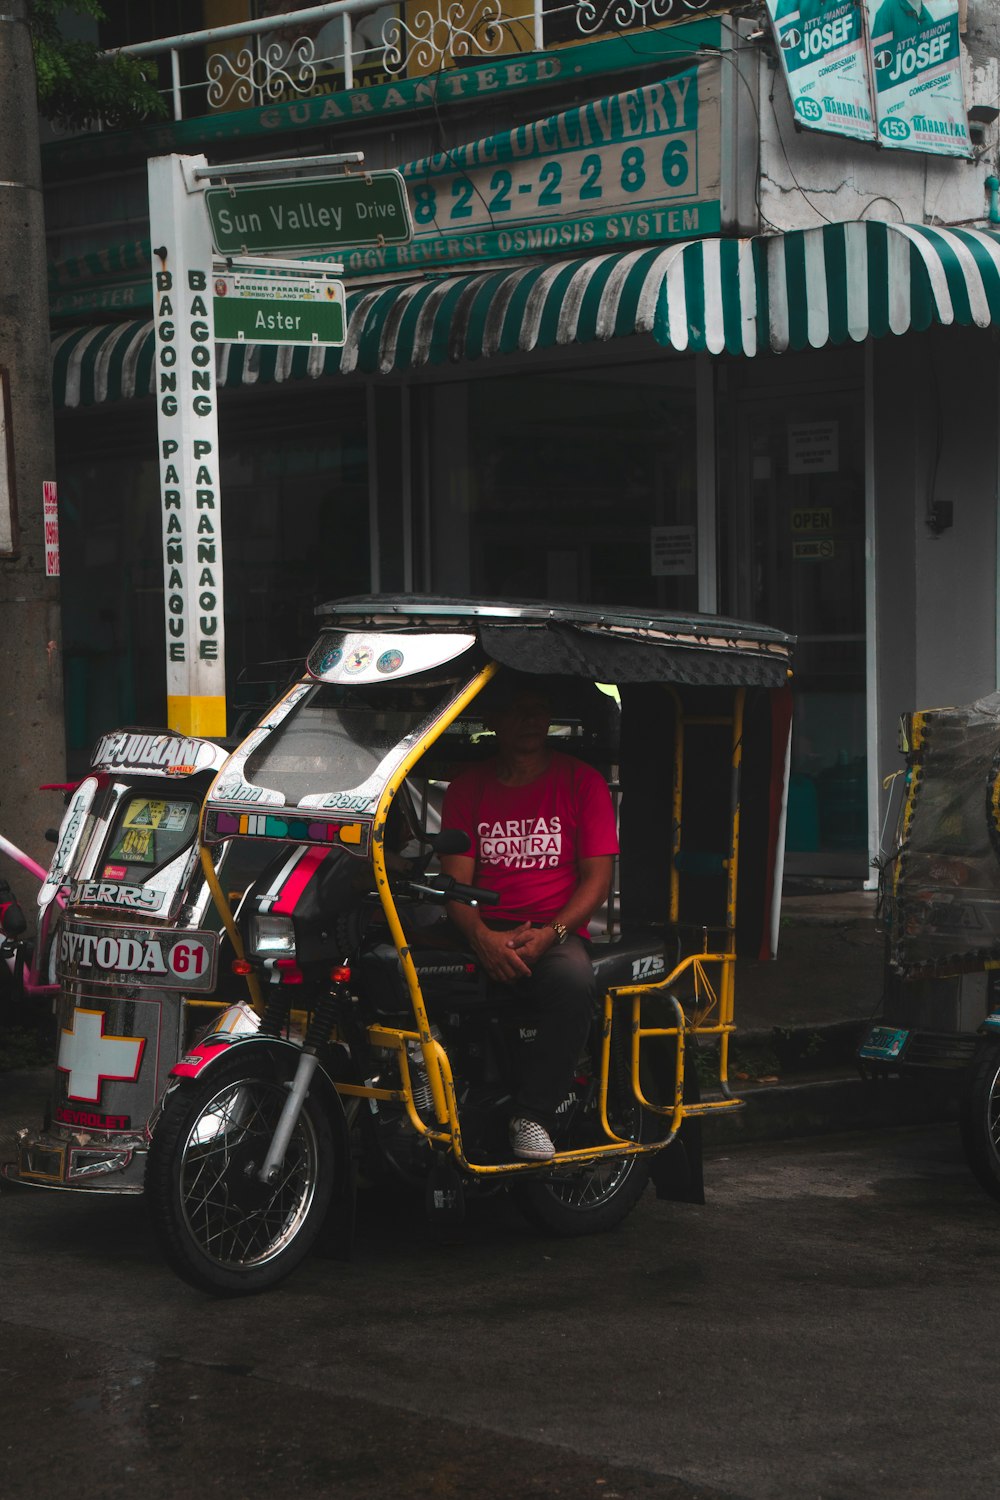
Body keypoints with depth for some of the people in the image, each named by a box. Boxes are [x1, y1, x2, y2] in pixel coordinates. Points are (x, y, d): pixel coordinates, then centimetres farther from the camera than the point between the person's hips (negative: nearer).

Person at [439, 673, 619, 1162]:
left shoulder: (581, 782, 11)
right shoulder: (467, 787, 15)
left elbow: (598, 876, 4)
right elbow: (456, 881, 5)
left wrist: (549, 934, -14)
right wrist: (482, 938, -17)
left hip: (556, 927, -1)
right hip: (485, 932, 1)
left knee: (574, 981, -38)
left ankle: (532, 1114, -31)